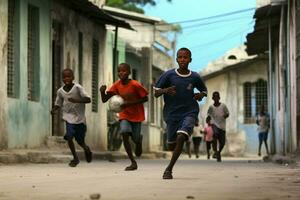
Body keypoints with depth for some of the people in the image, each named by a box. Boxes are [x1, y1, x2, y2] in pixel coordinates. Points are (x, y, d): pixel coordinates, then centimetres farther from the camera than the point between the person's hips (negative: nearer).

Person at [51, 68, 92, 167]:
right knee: (69, 136, -19)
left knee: (80, 141, 7)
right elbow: (58, 104, 12)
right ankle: (75, 158, 1)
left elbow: (88, 99, -19)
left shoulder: (77, 87, -12)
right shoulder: (60, 91, -1)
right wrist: (54, 109, -10)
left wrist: (76, 100, -33)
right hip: (69, 117, 2)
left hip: (80, 117, -2)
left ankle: (86, 149, 43)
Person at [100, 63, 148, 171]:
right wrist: (102, 92, -29)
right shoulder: (117, 85, -8)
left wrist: (129, 103, -24)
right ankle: (133, 163, -8)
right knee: (124, 134, -19)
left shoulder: (135, 85, -20)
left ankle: (139, 139, 45)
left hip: (136, 115, -2)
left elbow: (145, 98, -14)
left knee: (135, 139, 2)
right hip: (124, 114, 2)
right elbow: (104, 100, -7)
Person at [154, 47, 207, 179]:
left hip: (189, 113, -1)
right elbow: (156, 93, -3)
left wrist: (201, 95, -6)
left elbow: (204, 90, 17)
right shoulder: (168, 75, -6)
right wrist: (165, 90, -24)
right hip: (172, 114, 1)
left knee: (181, 138, -24)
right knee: (171, 145, 7)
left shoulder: (195, 77, -1)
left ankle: (169, 168, -14)